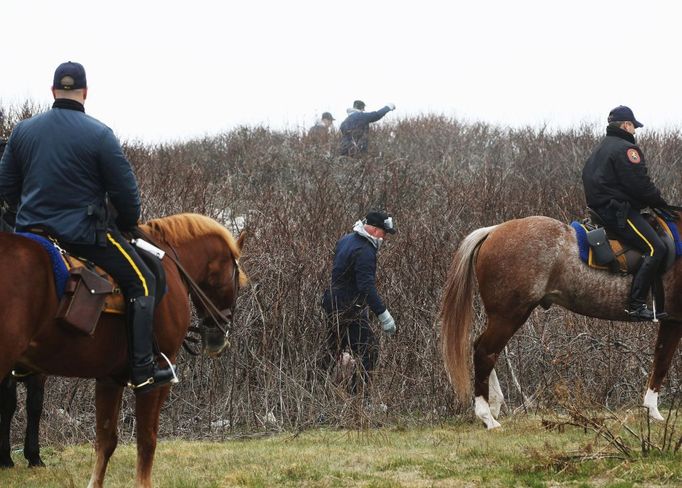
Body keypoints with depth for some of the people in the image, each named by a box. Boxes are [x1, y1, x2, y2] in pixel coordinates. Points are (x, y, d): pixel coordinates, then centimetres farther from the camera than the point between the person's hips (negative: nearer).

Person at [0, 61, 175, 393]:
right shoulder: (98, 135, -12)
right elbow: (126, 191, -8)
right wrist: (127, 224, 11)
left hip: (31, 230, 5)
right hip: (85, 233, -5)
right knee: (142, 283, 5)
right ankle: (142, 371, -1)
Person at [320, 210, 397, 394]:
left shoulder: (346, 240, 11)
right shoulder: (365, 251, -21)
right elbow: (367, 287, -28)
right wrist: (383, 314, -28)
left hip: (332, 303, 10)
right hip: (350, 310, -10)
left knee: (333, 351, 19)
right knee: (369, 352, -7)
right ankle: (357, 392, -12)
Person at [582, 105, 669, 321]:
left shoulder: (600, 148, 22)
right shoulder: (626, 149, -11)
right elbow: (640, 185, -16)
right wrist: (660, 203, 2)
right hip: (618, 210, -11)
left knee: (655, 247, 16)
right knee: (656, 248, -19)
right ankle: (636, 305, -27)